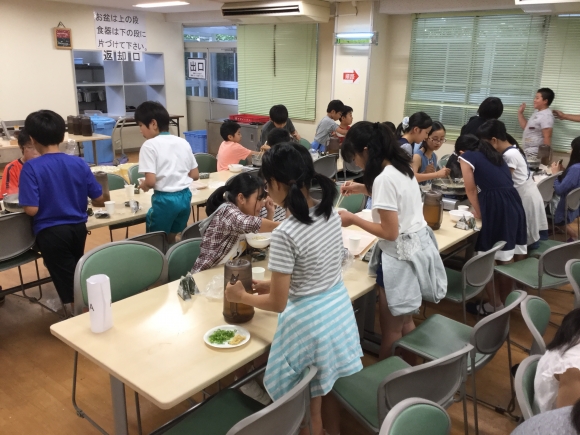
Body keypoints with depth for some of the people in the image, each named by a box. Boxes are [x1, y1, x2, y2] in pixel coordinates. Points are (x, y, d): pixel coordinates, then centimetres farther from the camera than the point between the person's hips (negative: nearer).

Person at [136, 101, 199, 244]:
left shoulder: (150, 145, -11)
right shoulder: (183, 142, 8)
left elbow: (151, 181, -18)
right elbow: (195, 175, 11)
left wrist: (143, 185, 3)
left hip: (164, 200, -6)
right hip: (185, 196, 7)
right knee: (171, 239, 22)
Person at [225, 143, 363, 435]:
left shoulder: (285, 234, -27)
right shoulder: (331, 213, -4)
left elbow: (278, 303, -18)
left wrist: (242, 296, 0)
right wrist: (275, 284, 13)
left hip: (309, 322, -8)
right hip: (339, 309, 8)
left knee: (309, 407, 16)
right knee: (329, 392, 29)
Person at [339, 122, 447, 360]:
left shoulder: (384, 178, -24)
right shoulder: (402, 166, 4)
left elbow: (390, 232, -23)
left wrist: (353, 219, -14)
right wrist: (363, 188, 14)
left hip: (401, 255, -10)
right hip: (418, 247, 10)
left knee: (391, 330, 8)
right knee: (405, 323, 23)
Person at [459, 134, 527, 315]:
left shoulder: (466, 156, 6)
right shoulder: (494, 154, 25)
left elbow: (471, 189, 3)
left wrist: (478, 212, 17)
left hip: (495, 207, -7)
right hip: (512, 203, 7)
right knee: (506, 260, 15)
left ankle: (495, 306, 14)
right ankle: (502, 303, 27)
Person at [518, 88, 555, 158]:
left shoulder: (546, 116, -18)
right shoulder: (537, 112, 13)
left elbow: (547, 137, -21)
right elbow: (525, 126, 23)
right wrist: (520, 113, 15)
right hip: (527, 151, 10)